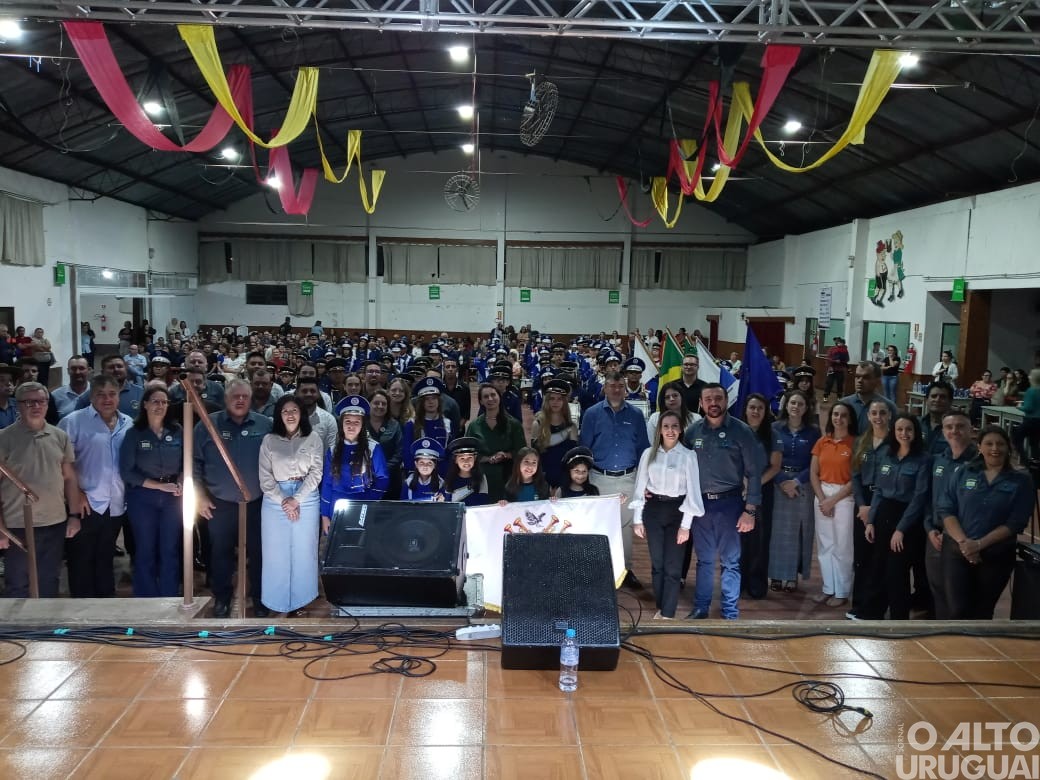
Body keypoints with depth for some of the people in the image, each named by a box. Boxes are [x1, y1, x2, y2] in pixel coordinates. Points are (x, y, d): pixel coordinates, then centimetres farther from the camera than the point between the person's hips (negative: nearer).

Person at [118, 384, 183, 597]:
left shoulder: (177, 432, 2)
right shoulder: (134, 434, -4)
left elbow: (187, 464, 7)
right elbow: (127, 471, -8)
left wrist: (181, 484, -13)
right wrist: (160, 485, -14)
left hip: (172, 497, 2)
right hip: (143, 497, -2)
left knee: (170, 551, 7)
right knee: (145, 551, 7)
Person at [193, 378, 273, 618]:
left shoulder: (266, 426, -2)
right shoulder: (208, 425, -3)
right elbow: (194, 463, -1)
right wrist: (200, 496, -4)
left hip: (257, 504, 0)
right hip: (220, 504, 0)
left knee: (258, 552, 10)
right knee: (221, 552, 12)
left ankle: (260, 598, 26)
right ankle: (221, 598, 28)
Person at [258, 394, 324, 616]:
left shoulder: (313, 438, 1)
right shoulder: (269, 440, 2)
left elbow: (316, 473, -3)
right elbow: (265, 477, -2)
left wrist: (296, 499, -11)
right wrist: (283, 501, -12)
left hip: (306, 499, 0)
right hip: (275, 500, 0)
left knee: (302, 550, 4)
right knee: (276, 550, 4)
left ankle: (298, 600, 14)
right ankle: (277, 599, 15)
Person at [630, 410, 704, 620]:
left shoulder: (688, 455, -7)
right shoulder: (649, 453, 1)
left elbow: (692, 491, -7)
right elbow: (640, 487, 5)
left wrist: (686, 525, -11)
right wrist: (637, 519, 3)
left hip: (677, 511, -3)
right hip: (653, 510, 3)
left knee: (672, 566, 0)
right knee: (657, 563, 12)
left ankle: (668, 614, 8)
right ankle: (660, 608, 25)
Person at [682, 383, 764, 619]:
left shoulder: (741, 431, -6)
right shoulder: (692, 431, 2)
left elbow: (754, 472, -5)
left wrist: (750, 510, -10)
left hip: (729, 502, -2)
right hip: (700, 502, 2)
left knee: (730, 561, 5)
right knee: (704, 559, 13)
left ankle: (730, 611, 18)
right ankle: (700, 606, 24)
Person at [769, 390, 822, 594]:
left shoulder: (813, 432, 3)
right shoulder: (775, 429, 1)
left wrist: (797, 481, -11)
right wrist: (782, 481, -12)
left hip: (803, 486, 0)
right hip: (778, 484, 0)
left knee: (797, 531, 3)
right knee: (777, 530, 1)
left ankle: (793, 575, 11)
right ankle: (776, 574, 9)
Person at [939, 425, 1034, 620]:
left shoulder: (1021, 481, 1)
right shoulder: (964, 472, 4)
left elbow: (1015, 523, -7)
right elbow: (946, 509, -1)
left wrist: (979, 544, -16)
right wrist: (963, 541, -15)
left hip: (996, 555, 0)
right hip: (957, 551, 0)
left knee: (982, 612, 11)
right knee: (958, 611, -7)